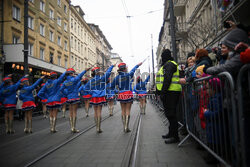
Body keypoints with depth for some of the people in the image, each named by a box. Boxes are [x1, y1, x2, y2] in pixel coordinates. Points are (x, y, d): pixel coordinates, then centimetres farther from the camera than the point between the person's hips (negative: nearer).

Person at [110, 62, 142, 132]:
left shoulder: (117, 77, 1)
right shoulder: (128, 75, -6)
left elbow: (112, 86, 7)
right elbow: (133, 70, 13)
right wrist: (138, 65, 31)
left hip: (121, 95, 3)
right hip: (128, 94, -3)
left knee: (123, 111, 9)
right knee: (128, 110, 0)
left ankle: (124, 127, 12)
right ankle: (126, 127, -2)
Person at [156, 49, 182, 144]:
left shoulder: (169, 64, -9)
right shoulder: (167, 65, 24)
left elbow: (167, 79, -20)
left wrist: (163, 92, -23)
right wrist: (160, 91, 21)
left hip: (170, 92, -11)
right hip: (171, 92, 11)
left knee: (171, 114, -8)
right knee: (170, 113, 16)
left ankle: (175, 136, -2)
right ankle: (171, 133, 27)